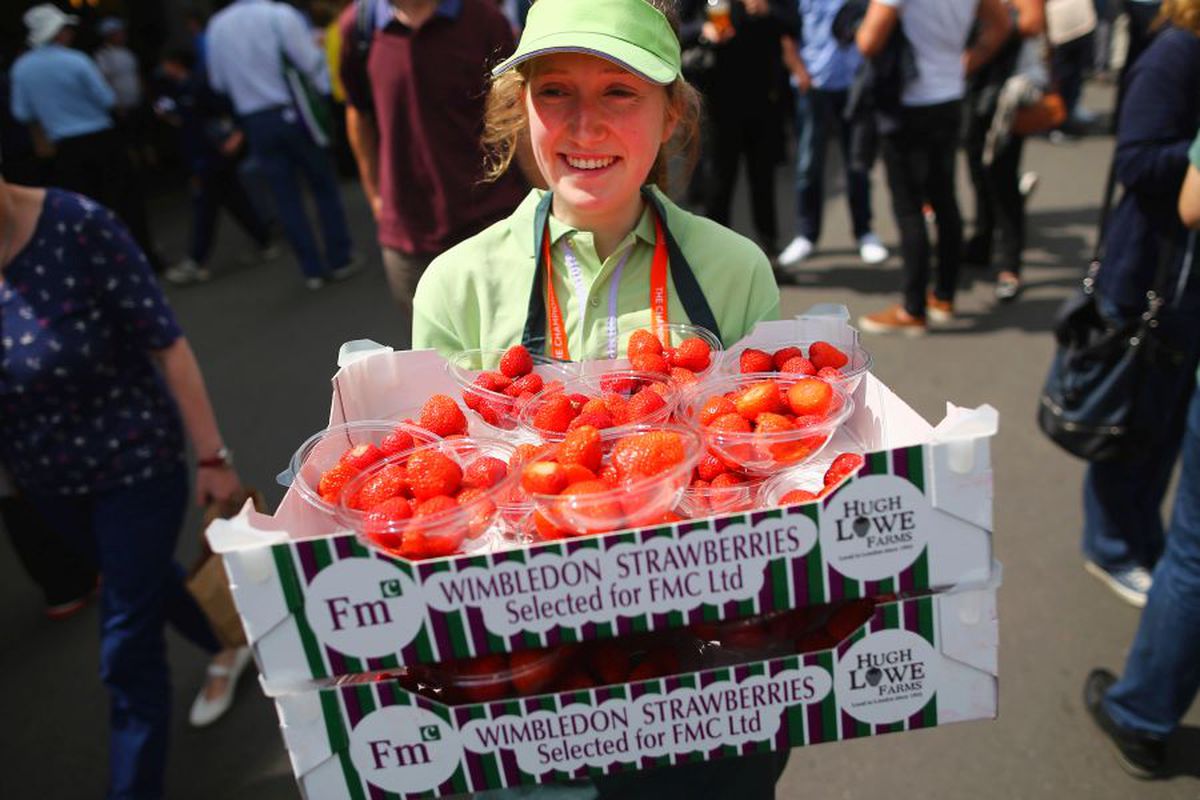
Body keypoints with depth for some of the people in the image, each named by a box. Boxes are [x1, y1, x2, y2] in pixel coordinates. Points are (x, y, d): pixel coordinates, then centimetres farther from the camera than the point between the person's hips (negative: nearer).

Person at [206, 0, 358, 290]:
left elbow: (218, 83, 9)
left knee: (286, 196, 7)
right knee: (324, 185, 9)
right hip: (292, 112, -3)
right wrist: (326, 88, 3)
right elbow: (311, 62, -12)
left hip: (254, 122, 4)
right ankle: (340, 260, 11)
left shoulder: (216, 26, 5)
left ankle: (313, 270, 9)